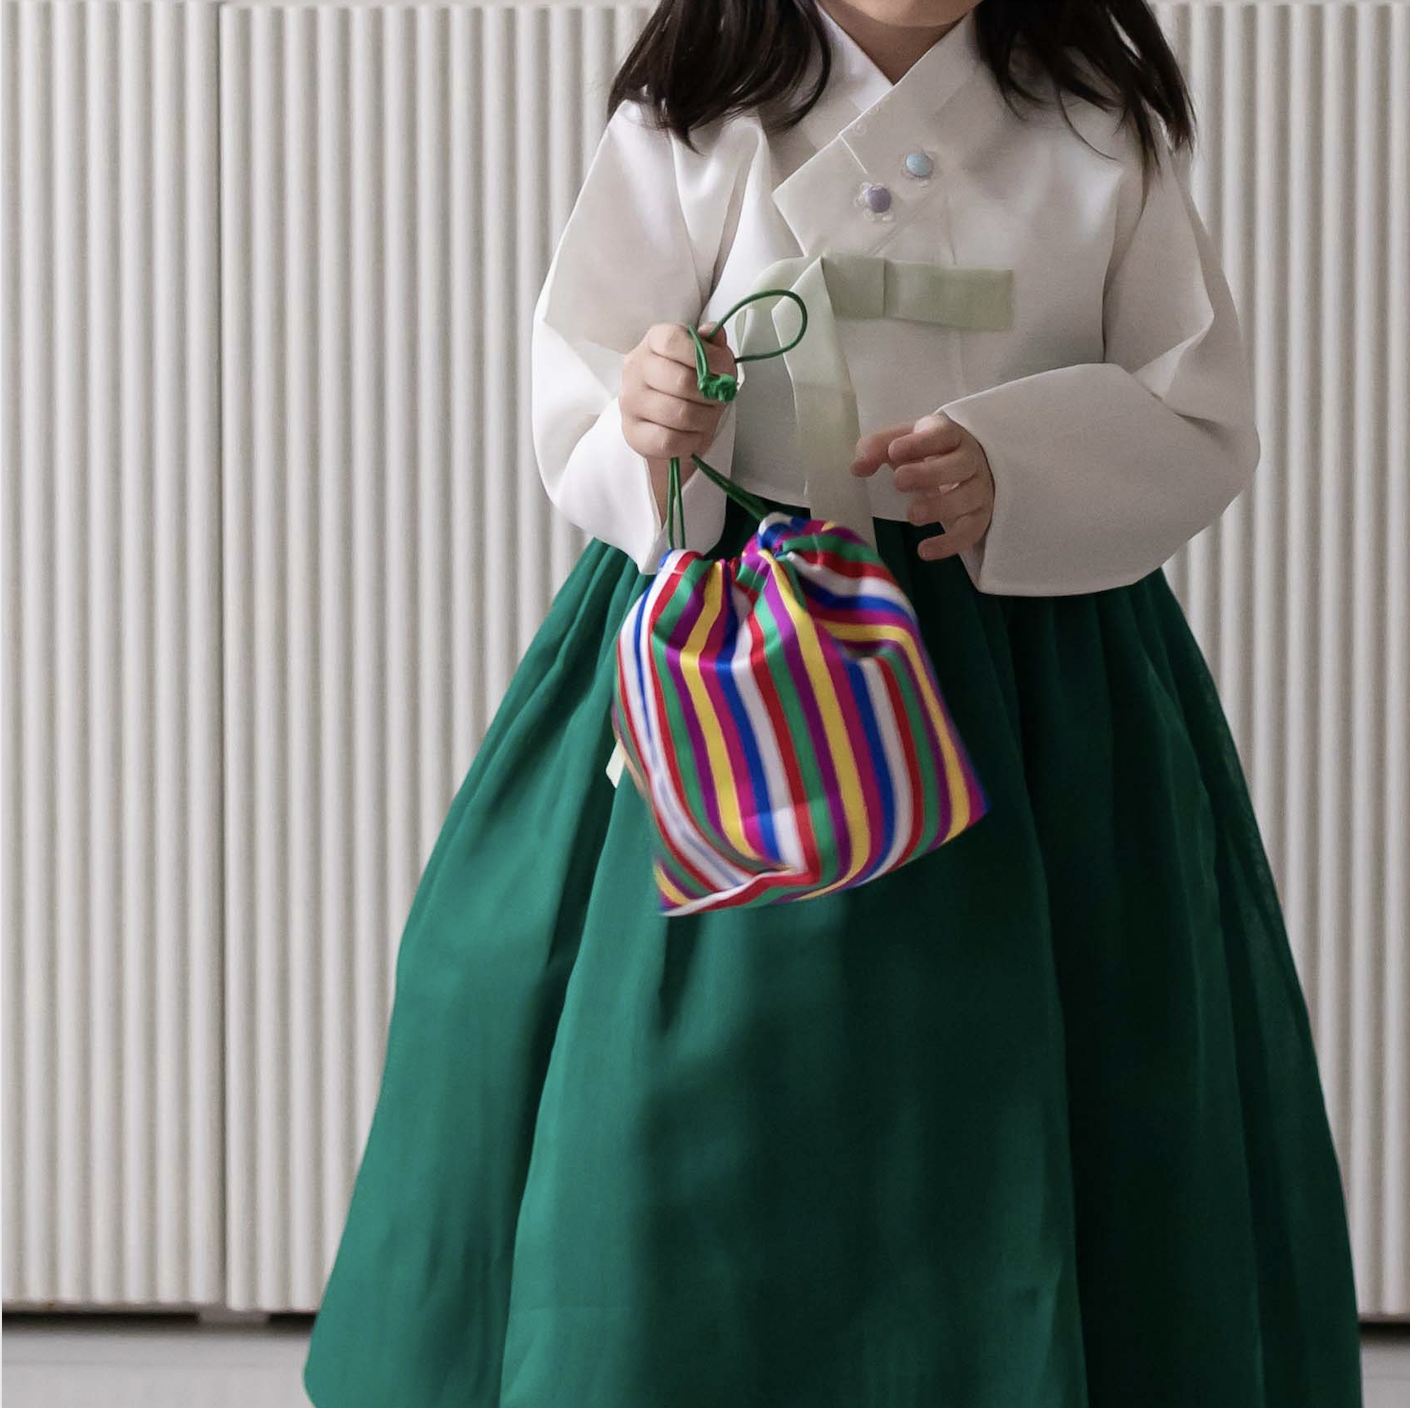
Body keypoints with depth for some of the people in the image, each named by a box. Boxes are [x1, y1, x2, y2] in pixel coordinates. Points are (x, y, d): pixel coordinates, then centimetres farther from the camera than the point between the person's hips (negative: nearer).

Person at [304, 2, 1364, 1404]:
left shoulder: (1103, 133, 3)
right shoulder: (691, 123, -1)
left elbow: (1202, 424, 2)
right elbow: (572, 416, -1)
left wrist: (1012, 466, -16)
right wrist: (643, 421, -24)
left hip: (1037, 688, 1)